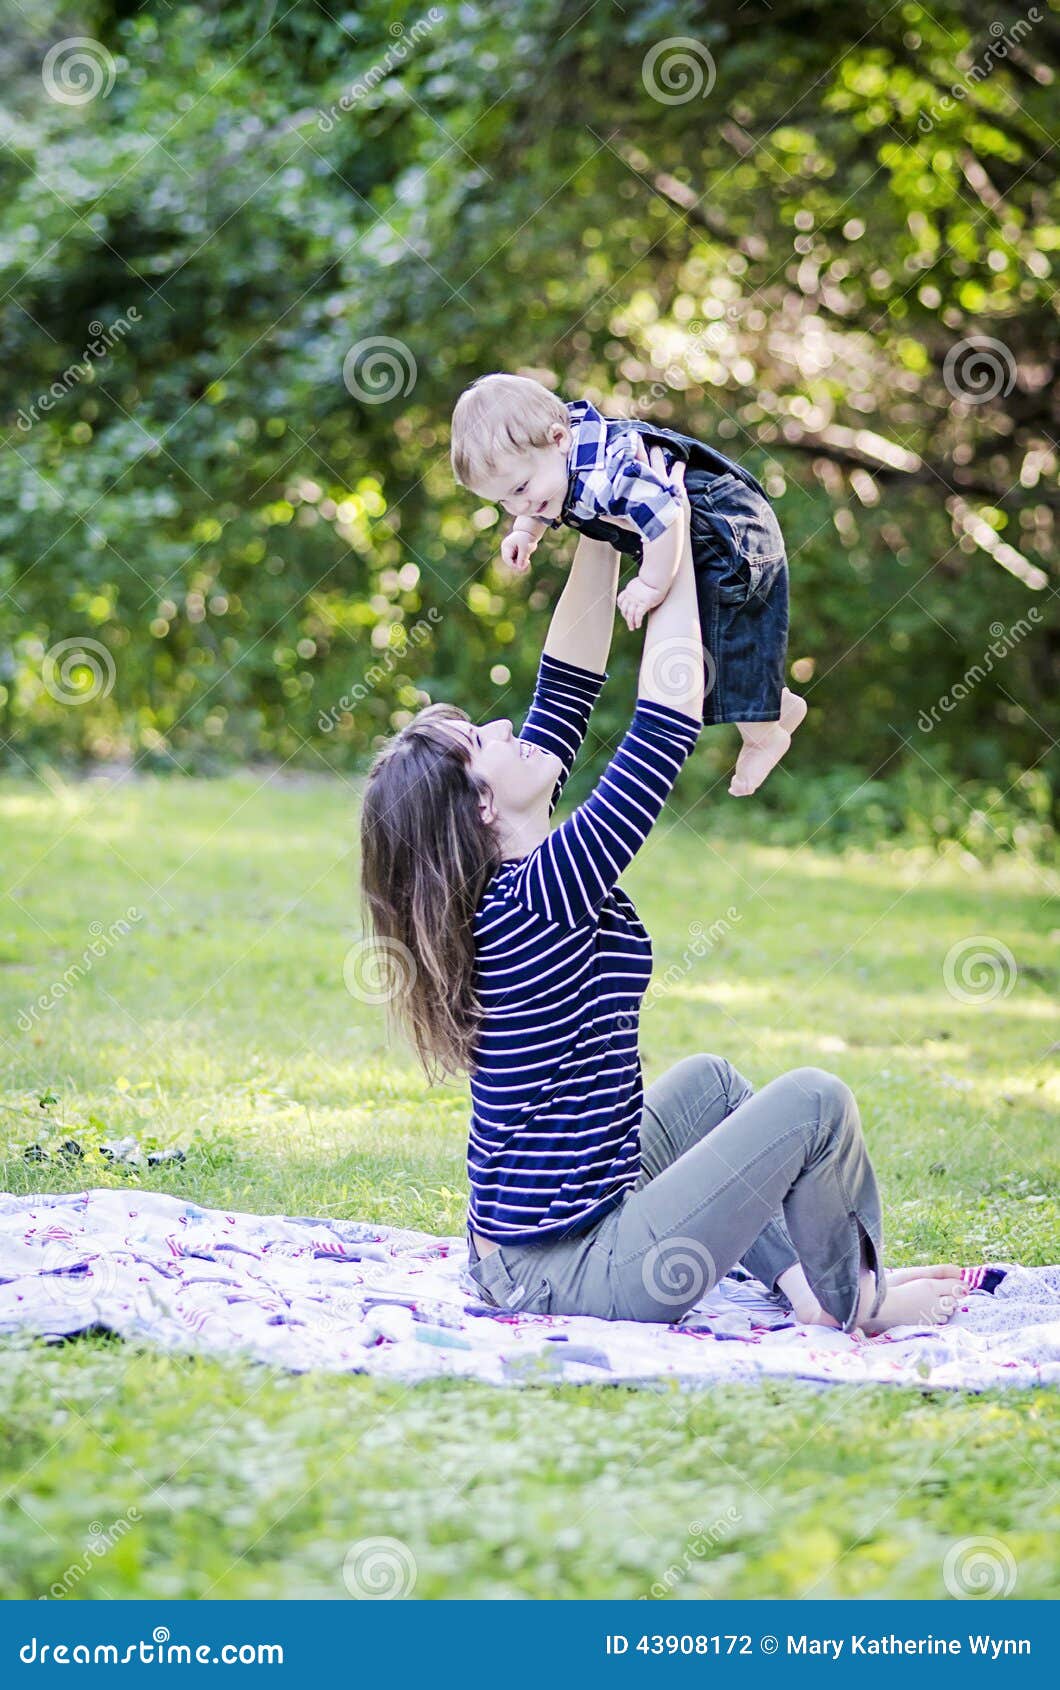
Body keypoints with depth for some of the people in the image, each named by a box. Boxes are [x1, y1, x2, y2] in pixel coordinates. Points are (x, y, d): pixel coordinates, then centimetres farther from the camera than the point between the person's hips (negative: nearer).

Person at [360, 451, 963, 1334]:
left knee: (709, 1080, 28)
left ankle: (797, 1277, 22)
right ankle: (853, 1300, 18)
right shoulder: (540, 894, -22)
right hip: (574, 1276, -10)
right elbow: (667, 729, -21)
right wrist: (674, 549, -13)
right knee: (814, 1099, -3)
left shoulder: (501, 881, 3)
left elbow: (567, 690, 9)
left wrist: (602, 535, 8)